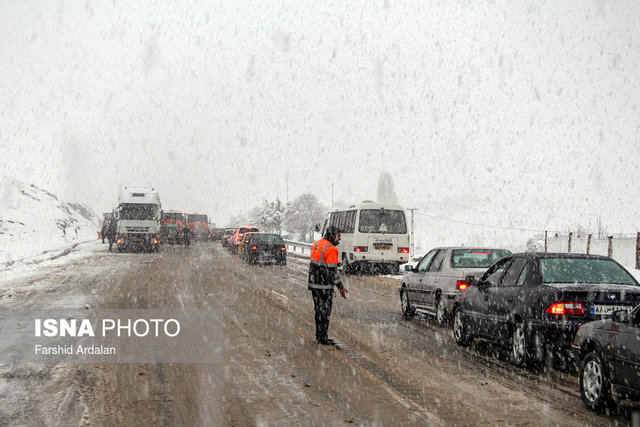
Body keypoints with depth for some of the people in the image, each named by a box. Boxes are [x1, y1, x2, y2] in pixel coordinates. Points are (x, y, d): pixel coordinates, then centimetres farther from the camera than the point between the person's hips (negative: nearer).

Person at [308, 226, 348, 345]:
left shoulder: (316, 245, 11)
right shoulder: (331, 249, -16)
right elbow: (332, 271, -19)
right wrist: (340, 287, -14)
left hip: (314, 283, 8)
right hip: (324, 286, -8)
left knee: (319, 310, 15)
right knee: (324, 311, 0)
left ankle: (319, 336, 22)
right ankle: (323, 338, 5)